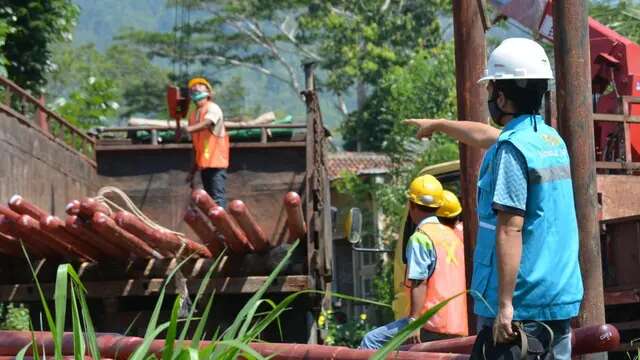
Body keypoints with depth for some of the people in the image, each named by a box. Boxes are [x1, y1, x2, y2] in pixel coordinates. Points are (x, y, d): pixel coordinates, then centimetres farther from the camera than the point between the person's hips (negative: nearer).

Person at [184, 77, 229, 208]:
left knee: (217, 199, -14)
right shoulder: (193, 114, 15)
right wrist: (193, 171, 21)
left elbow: (206, 123, -30)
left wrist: (188, 129, -49)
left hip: (216, 162, -8)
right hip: (203, 163, 8)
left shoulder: (212, 108, -7)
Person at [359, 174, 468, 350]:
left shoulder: (420, 238, -7)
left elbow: (419, 283, -17)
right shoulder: (451, 235, 19)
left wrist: (414, 321, -20)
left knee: (371, 341, -6)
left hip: (434, 326, -9)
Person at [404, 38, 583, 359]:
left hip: (521, 308, -8)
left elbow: (510, 229, -20)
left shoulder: (511, 148, -14)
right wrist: (438, 125, 49)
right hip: (561, 300, 9)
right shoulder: (552, 139, 15)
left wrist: (505, 304, -22)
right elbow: (486, 137, 34)